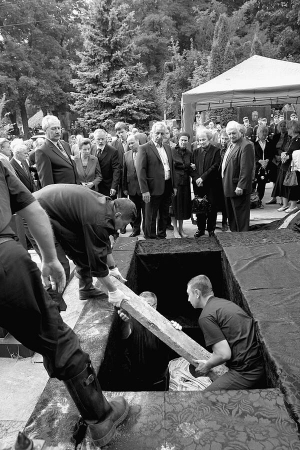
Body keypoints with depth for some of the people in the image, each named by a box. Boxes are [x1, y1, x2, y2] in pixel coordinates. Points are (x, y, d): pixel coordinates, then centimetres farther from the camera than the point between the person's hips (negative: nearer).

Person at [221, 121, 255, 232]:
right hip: (228, 187, 9)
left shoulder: (246, 145, -15)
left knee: (240, 216, 0)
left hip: (238, 189, -9)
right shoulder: (231, 145, 15)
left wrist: (241, 186, -24)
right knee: (231, 216, 18)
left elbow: (246, 168, -21)